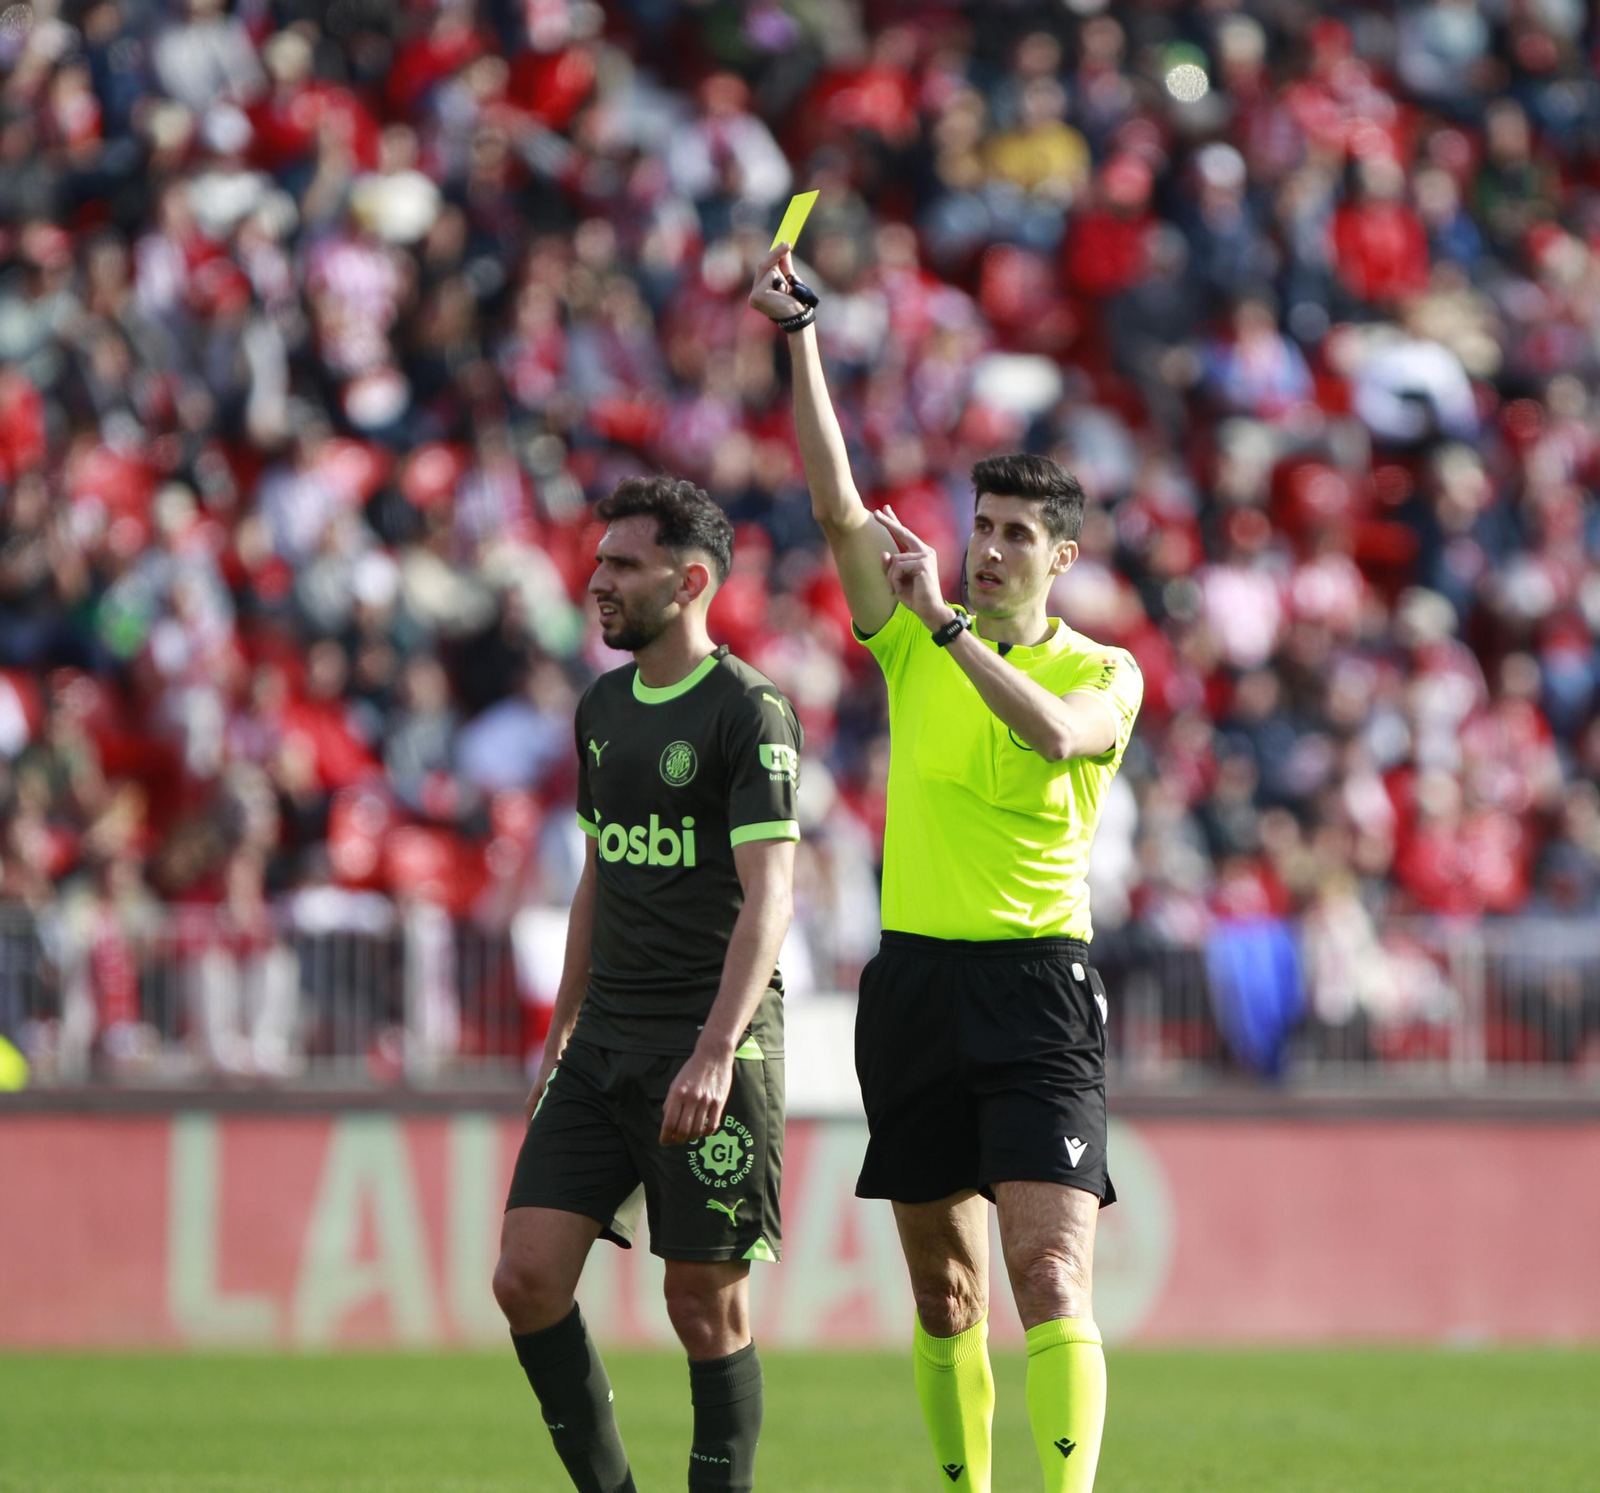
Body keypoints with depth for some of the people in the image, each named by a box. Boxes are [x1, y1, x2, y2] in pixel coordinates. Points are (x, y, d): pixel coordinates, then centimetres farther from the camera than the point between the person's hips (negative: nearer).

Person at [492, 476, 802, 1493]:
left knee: (707, 1305, -3)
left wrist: (715, 1051, -26)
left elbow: (770, 896, -17)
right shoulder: (604, 707, 14)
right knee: (528, 1277, -3)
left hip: (710, 1046, -7)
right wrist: (564, 1031, 21)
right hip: (607, 1040, 7)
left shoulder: (748, 711, -9)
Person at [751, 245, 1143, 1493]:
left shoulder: (1105, 674, 1)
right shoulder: (915, 644, 9)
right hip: (915, 976, 4)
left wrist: (946, 624, -21)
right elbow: (838, 505, -1)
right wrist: (802, 338, -7)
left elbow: (1055, 732, -22)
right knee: (945, 1291, 9)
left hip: (1037, 981, -4)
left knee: (1051, 1274, -17)